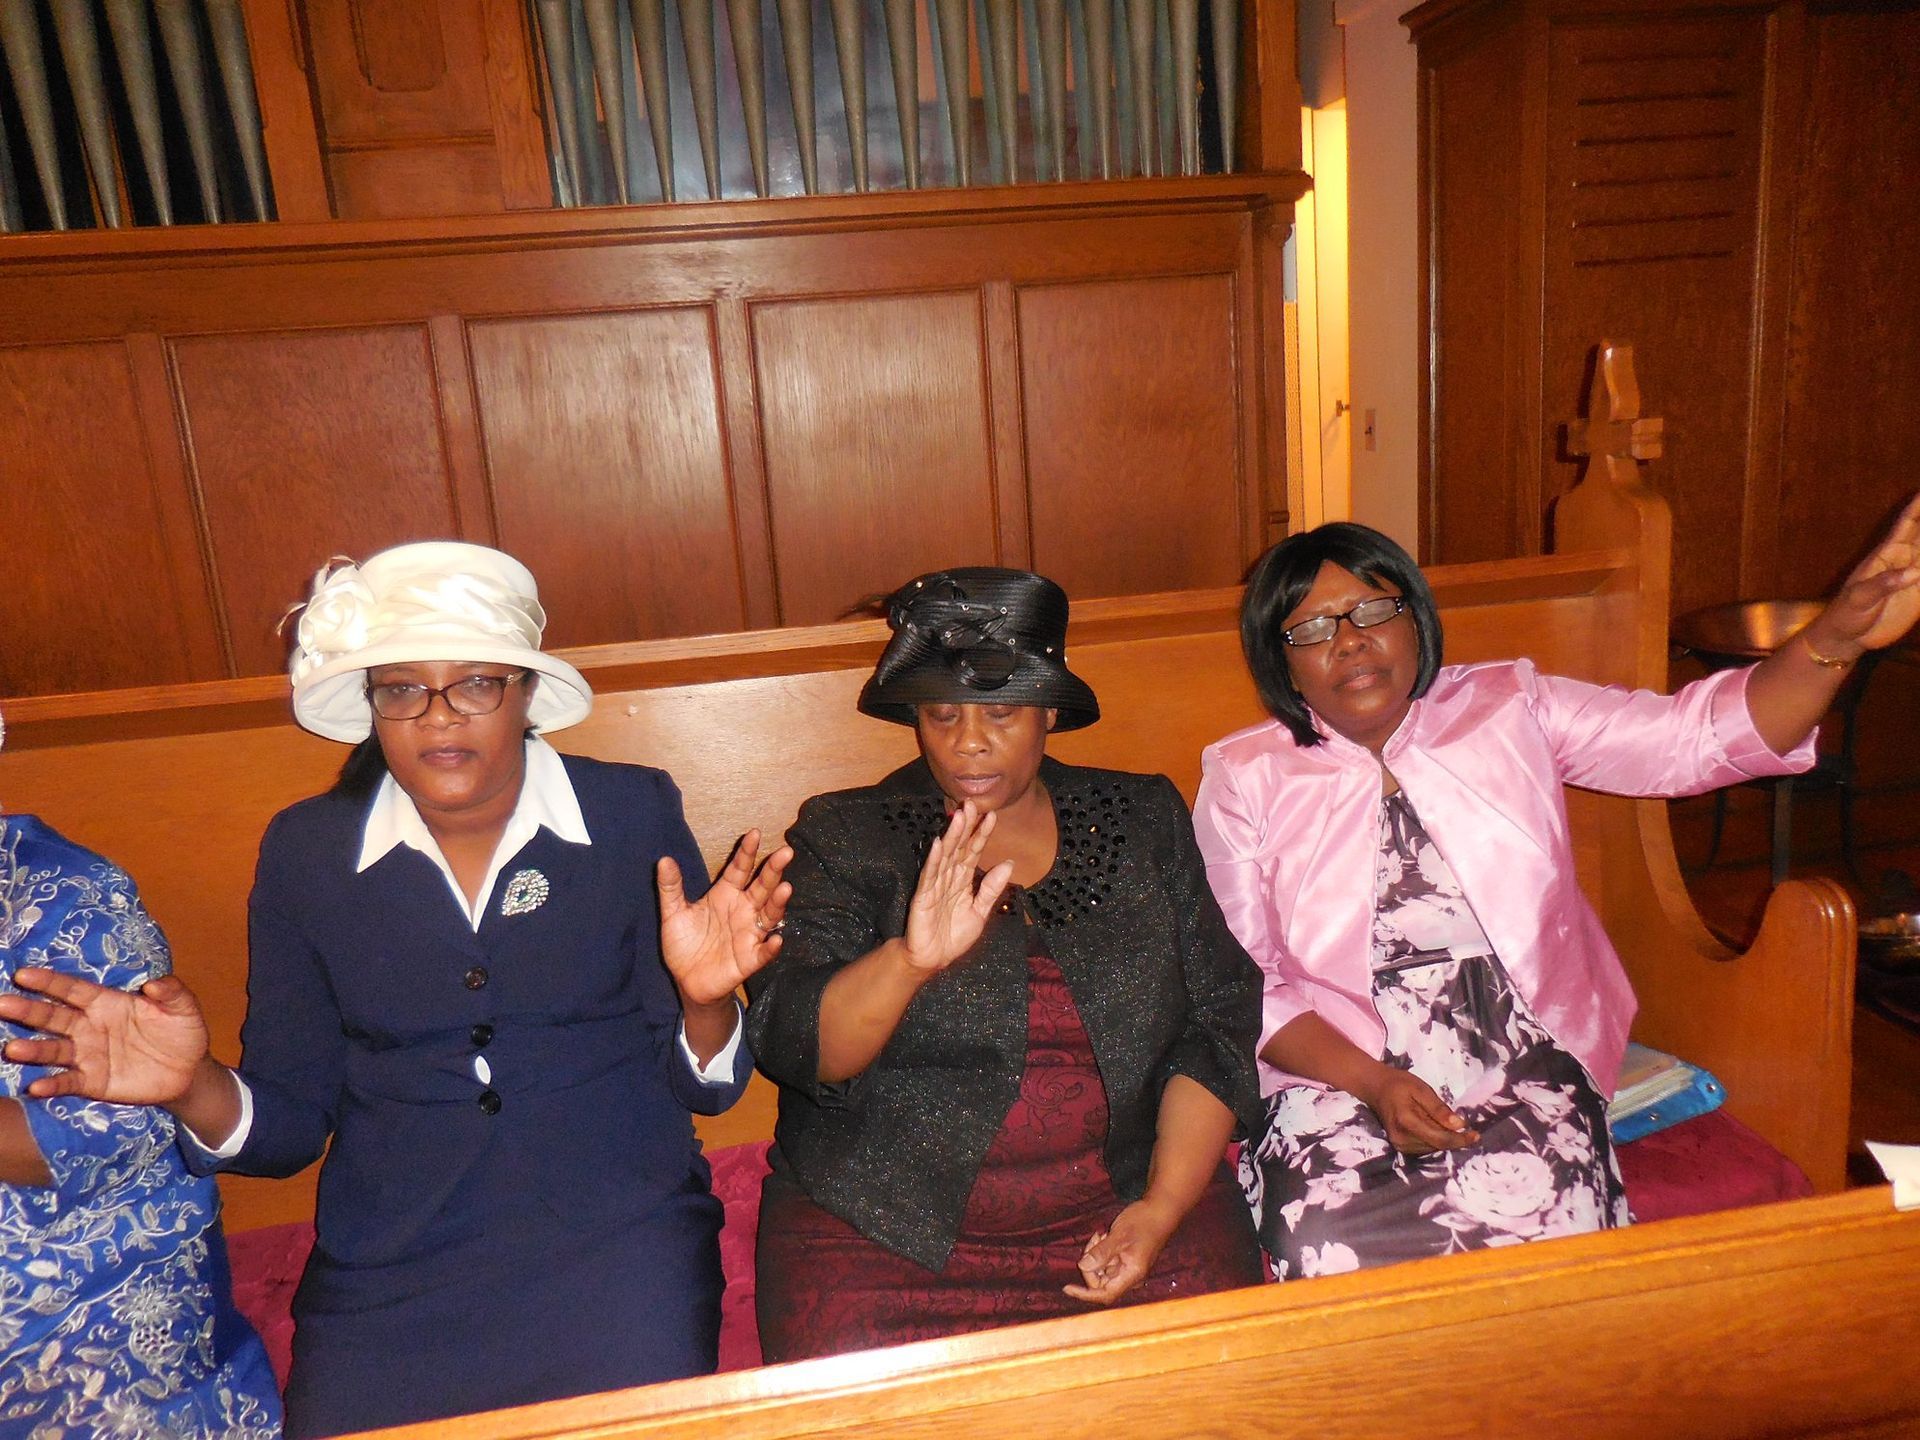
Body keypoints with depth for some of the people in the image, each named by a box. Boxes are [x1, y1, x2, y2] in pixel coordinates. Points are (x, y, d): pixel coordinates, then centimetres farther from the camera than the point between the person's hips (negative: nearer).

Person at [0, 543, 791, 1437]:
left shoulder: (633, 814, -2)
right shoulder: (303, 851, 3)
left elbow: (703, 1088, 2)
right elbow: (291, 1125, 8)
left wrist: (703, 1002, -19)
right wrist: (191, 1087, -11)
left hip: (618, 1240, -1)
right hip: (383, 1277, 2)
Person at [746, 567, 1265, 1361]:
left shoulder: (1145, 821, 6)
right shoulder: (844, 839, -2)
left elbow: (1218, 1022, 4)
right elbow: (790, 1047, -11)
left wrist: (1165, 1205, -8)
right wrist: (909, 960, -29)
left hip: (1121, 1203, 2)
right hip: (885, 1228, -1)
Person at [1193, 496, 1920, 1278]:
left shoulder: (1506, 708, 8)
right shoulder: (1244, 780, 1)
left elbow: (1698, 735, 2)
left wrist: (1836, 639, -15)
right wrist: (1374, 1083, -15)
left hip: (1524, 1074, 2)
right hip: (1338, 1082, -1)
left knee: (1535, 1226, -27)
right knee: (1340, 1257, -27)